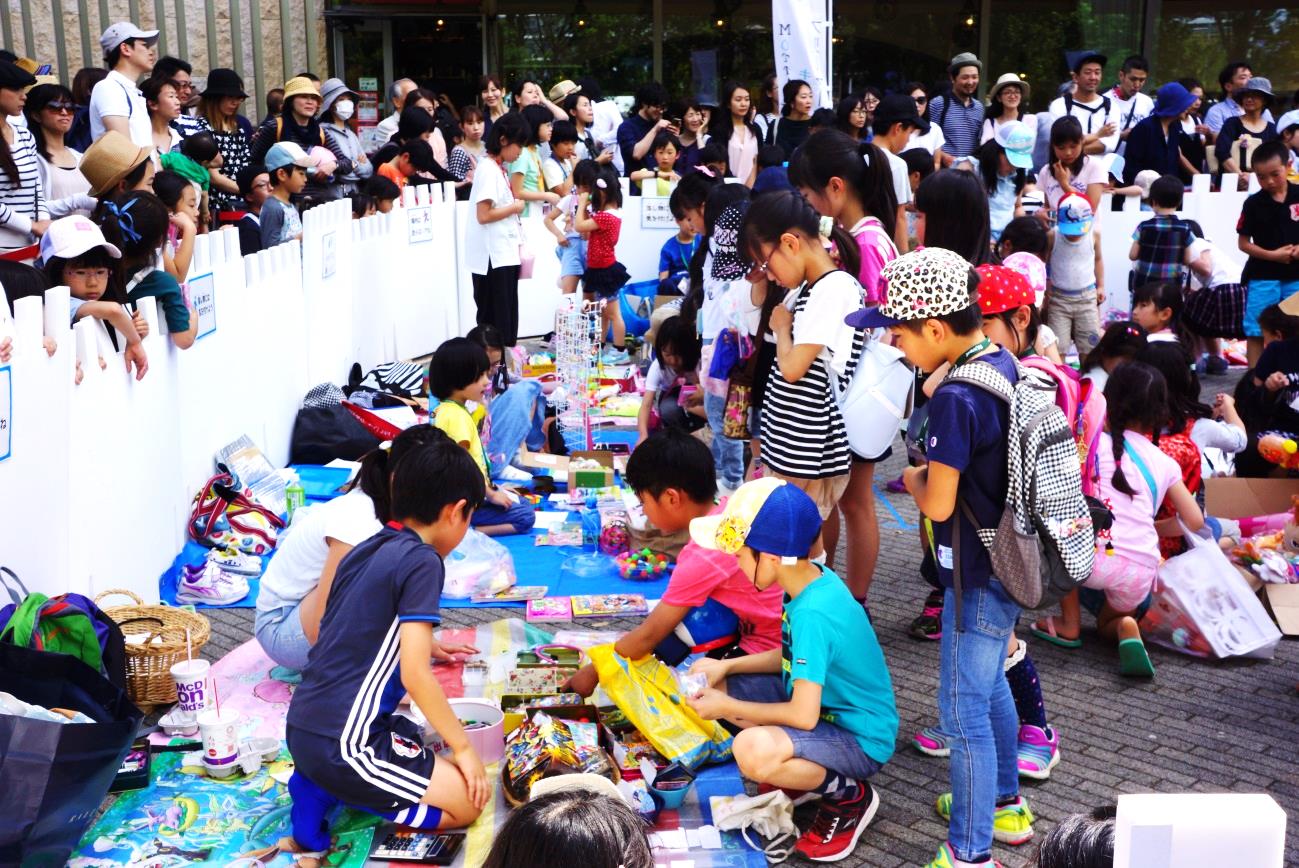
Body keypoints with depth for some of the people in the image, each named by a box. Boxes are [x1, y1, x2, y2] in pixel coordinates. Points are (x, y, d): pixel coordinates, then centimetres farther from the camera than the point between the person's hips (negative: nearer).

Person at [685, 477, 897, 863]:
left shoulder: (812, 614, -32)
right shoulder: (813, 579, -5)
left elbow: (804, 716, -30)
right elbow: (792, 656, 12)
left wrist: (725, 707, -17)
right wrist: (726, 667, 0)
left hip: (861, 740, -9)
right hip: (825, 704, 9)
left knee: (753, 750, -36)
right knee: (714, 686, 4)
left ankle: (850, 794, -7)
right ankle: (795, 769, 11)